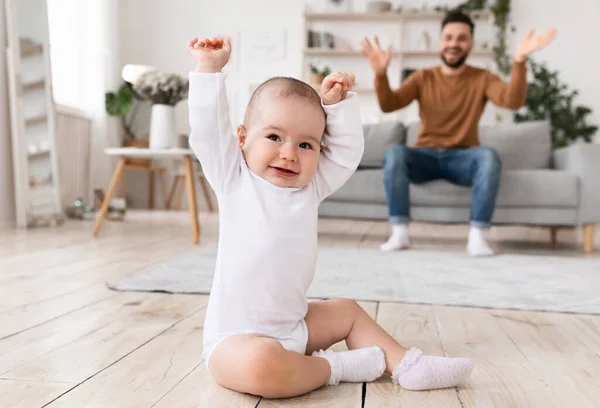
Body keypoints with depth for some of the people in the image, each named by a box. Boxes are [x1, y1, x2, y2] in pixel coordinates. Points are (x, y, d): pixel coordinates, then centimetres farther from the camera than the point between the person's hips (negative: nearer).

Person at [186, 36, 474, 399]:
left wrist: (338, 104, -2)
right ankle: (334, 367, -14)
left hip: (294, 325, 7)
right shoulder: (234, 180, -7)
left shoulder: (311, 187, 6)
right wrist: (210, 68, -14)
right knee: (261, 366, -36)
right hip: (236, 337, -6)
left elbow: (347, 152, 7)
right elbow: (209, 131, -13)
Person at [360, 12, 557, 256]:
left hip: (463, 158, 0)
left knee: (488, 156, -33)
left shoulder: (483, 78, 2)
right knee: (394, 153, -31)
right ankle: (400, 233, -27)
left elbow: (513, 101, -17)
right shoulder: (422, 78, 5)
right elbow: (388, 105, -9)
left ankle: (477, 236, -29)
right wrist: (381, 74, -28)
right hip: (425, 156, 1)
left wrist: (519, 61, -32)